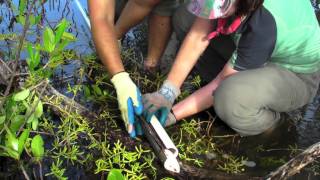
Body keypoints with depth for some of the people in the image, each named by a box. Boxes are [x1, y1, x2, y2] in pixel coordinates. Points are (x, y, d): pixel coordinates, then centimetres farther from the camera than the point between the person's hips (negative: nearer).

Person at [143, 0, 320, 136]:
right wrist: (166, 92, -24)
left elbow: (222, 82, -29)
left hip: (296, 77, -7)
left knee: (229, 99, -41)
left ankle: (266, 121, -4)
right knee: (183, 18, -7)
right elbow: (197, 37, -19)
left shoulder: (264, 26, -40)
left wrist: (172, 114, -22)